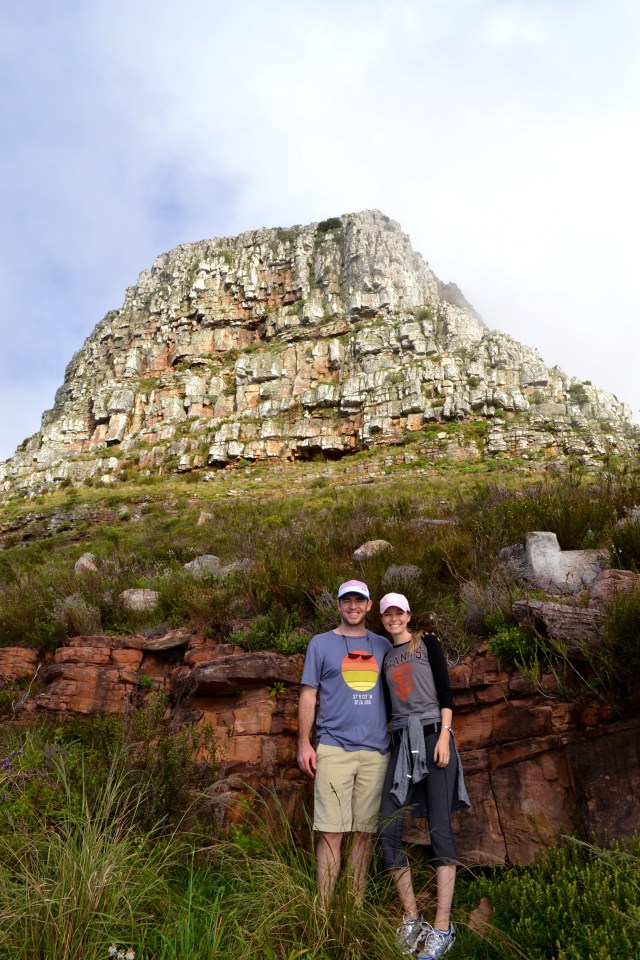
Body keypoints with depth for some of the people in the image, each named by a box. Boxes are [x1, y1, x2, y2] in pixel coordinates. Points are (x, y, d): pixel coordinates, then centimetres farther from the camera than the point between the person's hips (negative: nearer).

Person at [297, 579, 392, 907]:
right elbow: (308, 695, 4)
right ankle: (324, 910, 5)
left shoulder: (382, 645, 13)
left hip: (376, 750, 3)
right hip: (334, 748, -3)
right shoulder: (321, 643, 5)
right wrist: (304, 743, -4)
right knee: (331, 832, -3)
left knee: (365, 832, 8)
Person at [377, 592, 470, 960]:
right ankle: (412, 920, 10)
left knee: (440, 829, -8)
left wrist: (444, 736, -13)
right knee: (388, 832, -2)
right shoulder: (385, 657, 18)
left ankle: (442, 927, -2)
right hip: (401, 742, 5)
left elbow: (445, 691, -2)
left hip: (432, 734, -5)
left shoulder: (427, 643, 5)